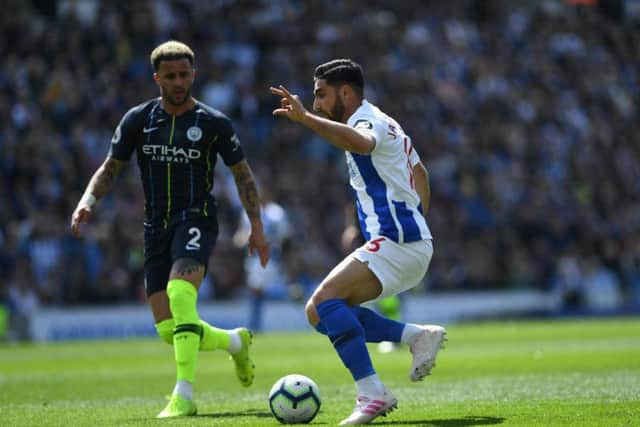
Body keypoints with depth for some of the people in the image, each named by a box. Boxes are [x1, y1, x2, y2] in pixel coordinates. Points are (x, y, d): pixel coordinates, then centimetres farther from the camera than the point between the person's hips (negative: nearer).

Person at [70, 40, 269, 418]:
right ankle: (235, 341, 30)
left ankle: (185, 394, -32)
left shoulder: (214, 123, -1)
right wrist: (88, 201, -7)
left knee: (179, 293, -32)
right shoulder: (138, 120, 5)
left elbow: (242, 174, 7)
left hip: (196, 220, -4)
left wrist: (257, 227, 3)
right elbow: (111, 168, 11)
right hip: (157, 227, 4)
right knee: (168, 331, 1)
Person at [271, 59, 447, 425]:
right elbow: (420, 174, 33)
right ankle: (419, 335, 4)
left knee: (325, 299, -22)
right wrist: (417, 221, 37)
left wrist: (305, 118, -43)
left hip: (397, 242, -10)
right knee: (320, 312, 6)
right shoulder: (386, 124, 22)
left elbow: (359, 142, -38)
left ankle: (373, 394, -26)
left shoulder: (372, 122, -11)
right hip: (411, 243, 10)